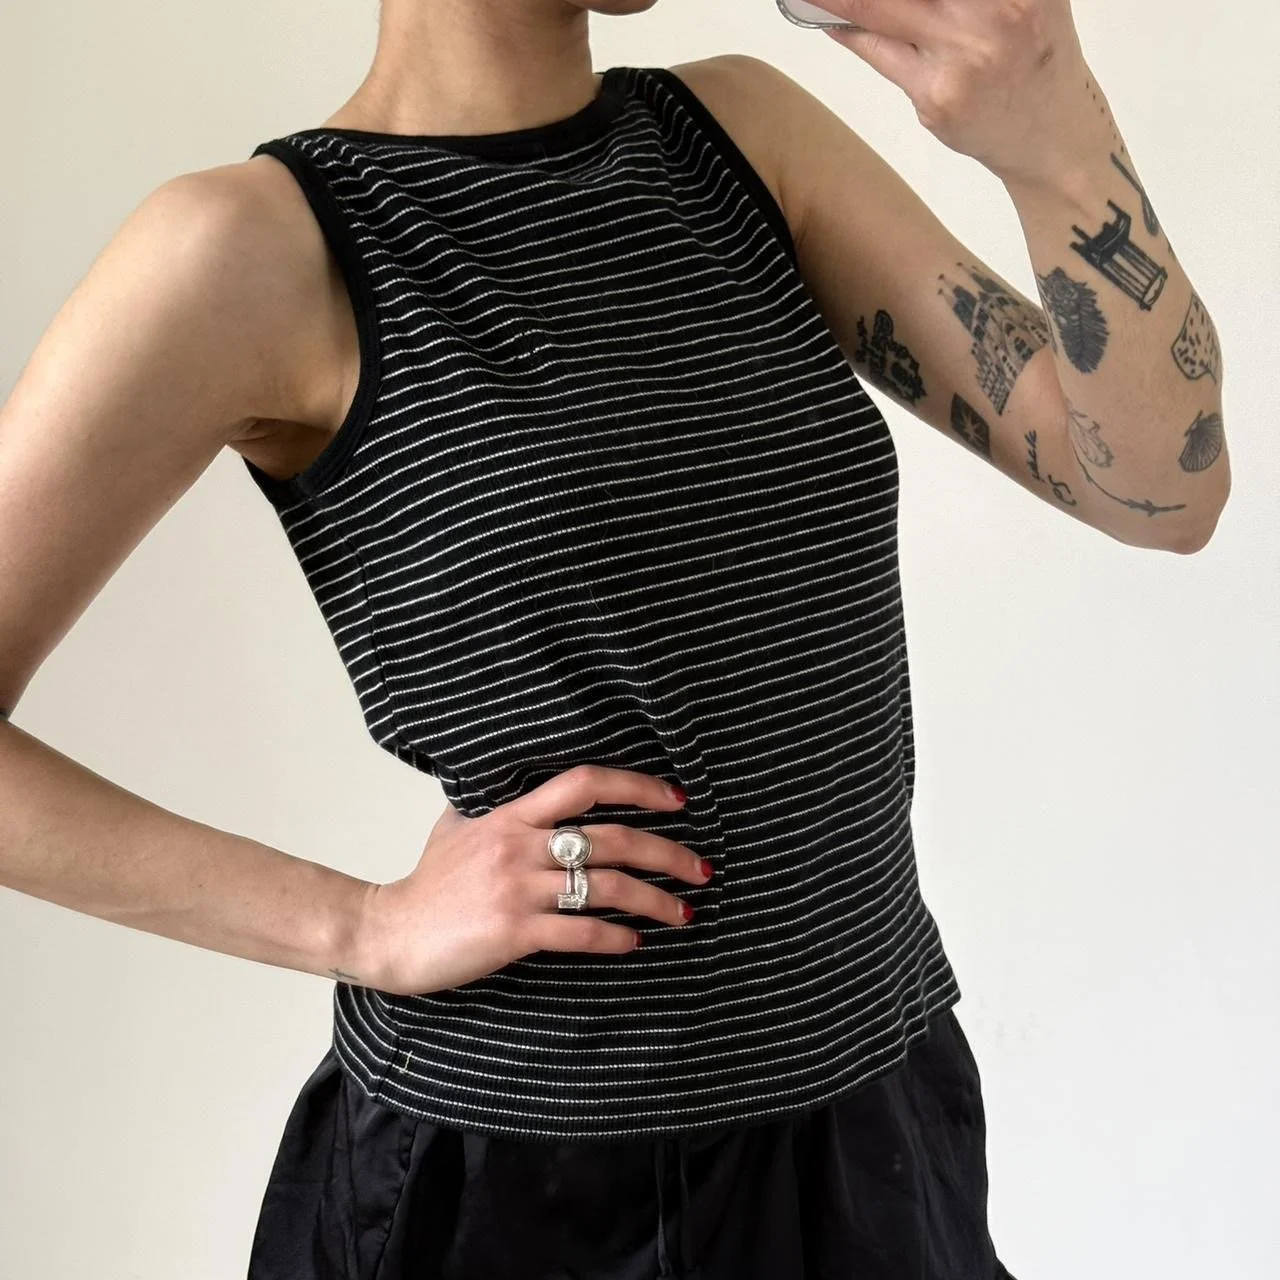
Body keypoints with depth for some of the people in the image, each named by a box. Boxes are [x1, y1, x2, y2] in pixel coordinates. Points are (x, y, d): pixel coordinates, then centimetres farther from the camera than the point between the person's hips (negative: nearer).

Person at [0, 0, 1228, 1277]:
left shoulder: (742, 128, 1)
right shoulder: (258, 241, -14)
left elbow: (1166, 489, -5)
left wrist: (1056, 141, -21)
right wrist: (363, 926, -17)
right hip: (518, 1174, -5)